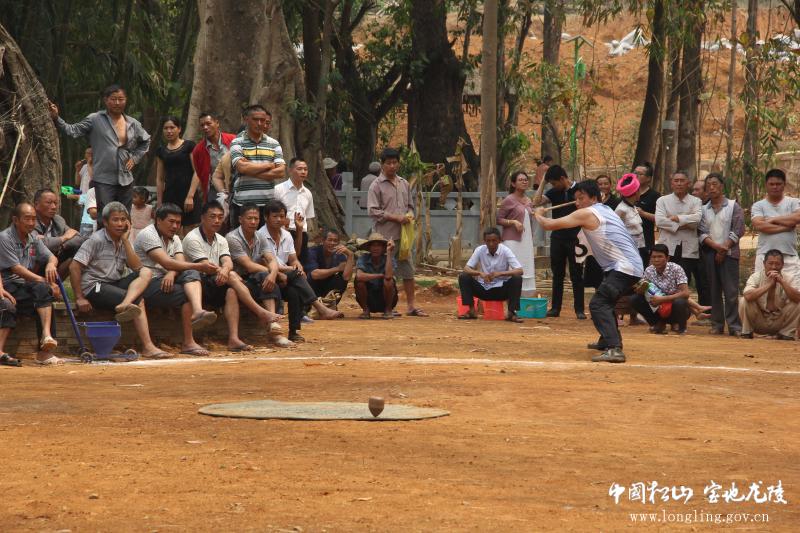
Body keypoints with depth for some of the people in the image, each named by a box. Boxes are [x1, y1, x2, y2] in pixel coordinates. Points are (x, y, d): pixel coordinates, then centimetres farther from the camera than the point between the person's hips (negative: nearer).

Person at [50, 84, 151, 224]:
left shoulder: (133, 124, 10)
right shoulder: (95, 120, -3)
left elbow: (145, 141, 26)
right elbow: (73, 131, -8)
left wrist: (135, 158, 13)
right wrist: (56, 119, -22)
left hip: (126, 180, 5)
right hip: (104, 180, -5)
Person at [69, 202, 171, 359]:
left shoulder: (124, 242, 14)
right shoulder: (96, 240, -8)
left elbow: (136, 267, -2)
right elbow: (74, 267, -14)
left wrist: (125, 240, -6)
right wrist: (79, 298, -16)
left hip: (114, 284, 7)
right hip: (94, 287, -7)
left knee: (146, 272, -17)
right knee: (138, 301, -24)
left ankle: (125, 305, -40)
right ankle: (147, 347, -33)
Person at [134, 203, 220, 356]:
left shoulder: (174, 239, 19)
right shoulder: (147, 235, -8)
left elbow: (180, 263, 1)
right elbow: (166, 263, -20)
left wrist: (171, 274, -24)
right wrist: (200, 267, -24)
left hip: (166, 281, 7)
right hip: (149, 284, -7)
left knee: (191, 274, -22)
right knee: (188, 294, -25)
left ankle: (198, 311, -50)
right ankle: (188, 342, -27)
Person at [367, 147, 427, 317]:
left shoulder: (404, 184, 14)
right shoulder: (377, 185, -4)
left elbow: (410, 205, 22)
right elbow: (373, 210, -10)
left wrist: (409, 215, -1)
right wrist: (395, 217, -16)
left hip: (402, 234, 5)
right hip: (385, 234, -5)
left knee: (408, 270, 5)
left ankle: (411, 305, 10)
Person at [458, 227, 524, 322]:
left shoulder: (505, 251, -13)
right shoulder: (479, 250, -8)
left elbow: (520, 271, -22)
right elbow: (466, 268, -11)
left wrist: (500, 273, -35)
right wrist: (480, 273, -32)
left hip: (501, 289, -2)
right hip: (483, 288, 2)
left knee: (517, 279, -28)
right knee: (463, 277, -19)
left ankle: (511, 312, -21)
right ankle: (471, 311, -13)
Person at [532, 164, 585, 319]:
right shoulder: (554, 193, 7)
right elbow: (536, 201, -4)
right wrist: (542, 183, -6)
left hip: (575, 238, -4)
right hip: (557, 238, 4)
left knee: (576, 275, 0)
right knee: (557, 274, 8)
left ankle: (579, 309, 3)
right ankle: (555, 308, 14)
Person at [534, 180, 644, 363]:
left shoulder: (586, 214, -7)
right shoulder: (606, 210, 20)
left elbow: (550, 225, -6)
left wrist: (538, 215, 14)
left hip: (624, 268, -10)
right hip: (634, 267, 10)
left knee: (598, 304, -19)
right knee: (605, 300, 29)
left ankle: (614, 349, -34)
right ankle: (607, 341, 42)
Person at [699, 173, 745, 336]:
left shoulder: (733, 207, 3)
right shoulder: (704, 210, 12)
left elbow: (738, 231, -3)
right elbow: (702, 233, 4)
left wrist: (724, 249, -10)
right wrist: (716, 246, -12)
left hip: (729, 253, -3)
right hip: (710, 254, 3)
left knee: (731, 291, -8)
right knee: (714, 291, 3)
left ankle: (734, 326, -7)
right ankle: (717, 325, 7)